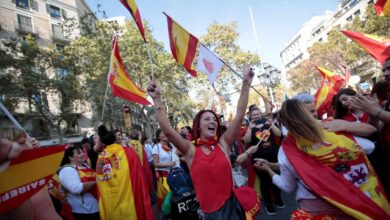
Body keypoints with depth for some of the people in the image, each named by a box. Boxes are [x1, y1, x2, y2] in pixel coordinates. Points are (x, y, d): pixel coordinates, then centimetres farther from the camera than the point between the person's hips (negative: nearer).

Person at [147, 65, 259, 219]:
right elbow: (167, 130, -20)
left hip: (232, 205, 2)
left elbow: (239, 116, -9)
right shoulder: (191, 150, -9)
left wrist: (246, 84, -13)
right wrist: (157, 99, -26)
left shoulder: (223, 144, -4)